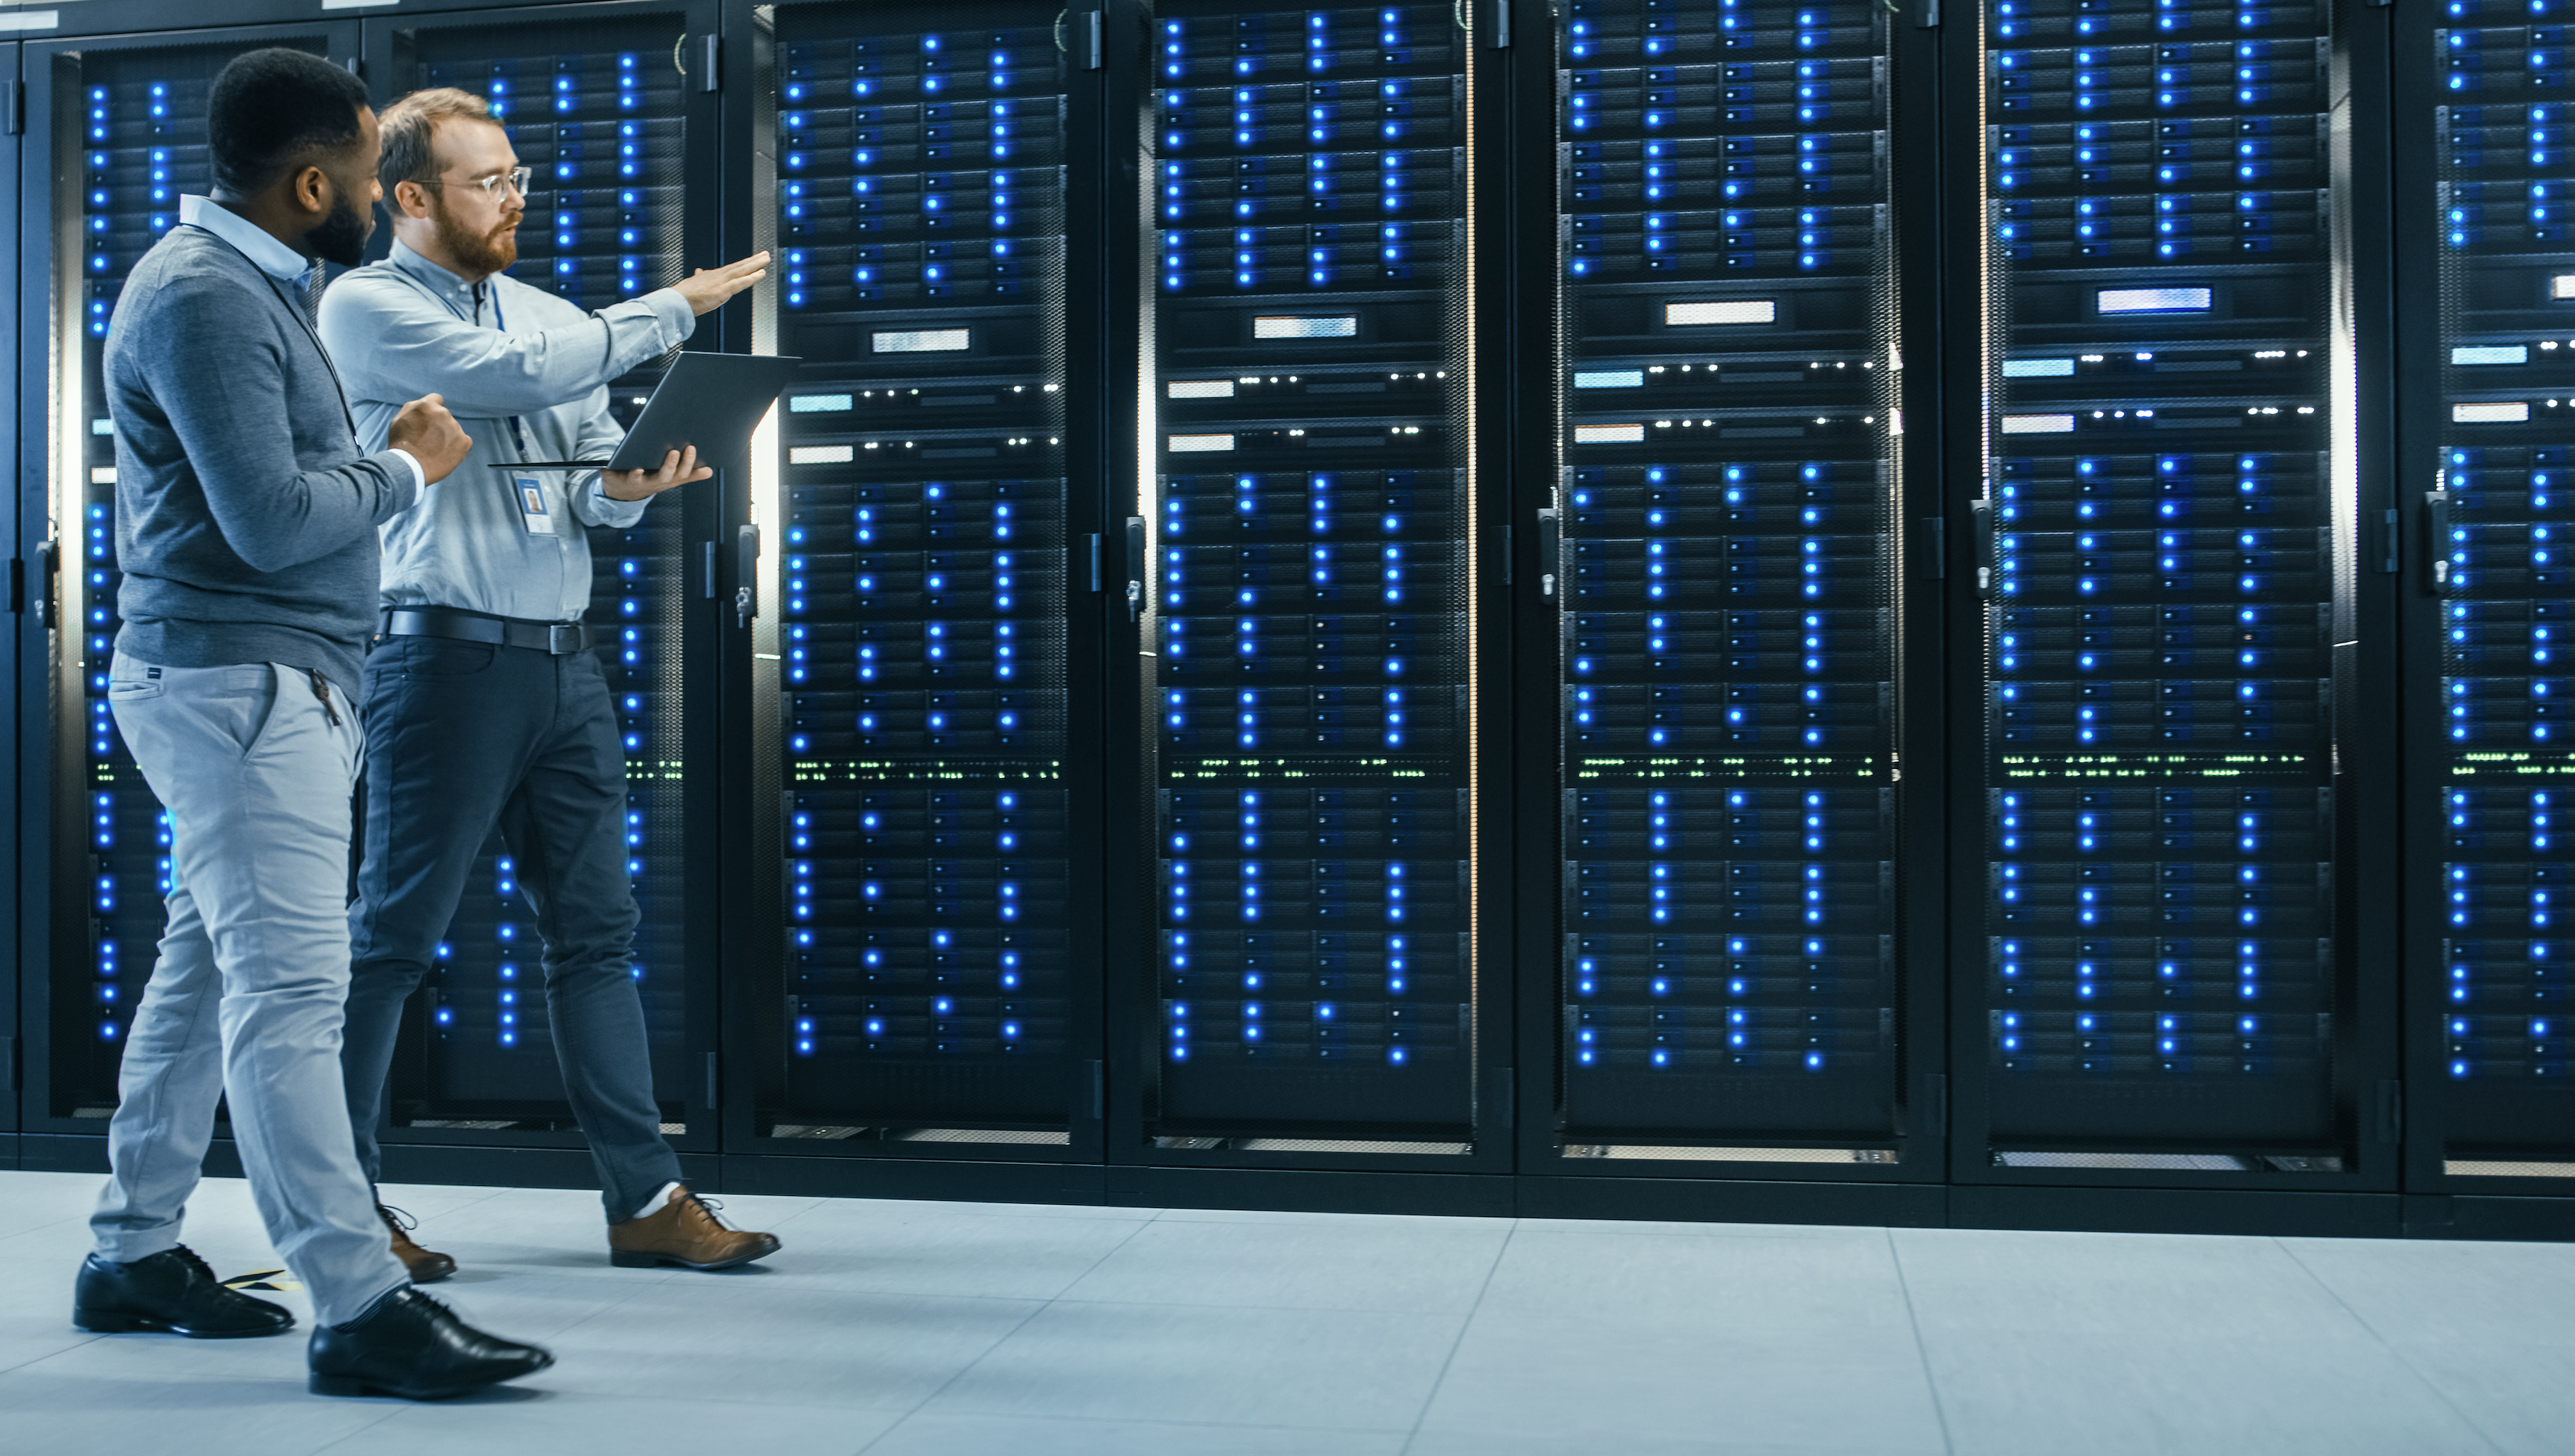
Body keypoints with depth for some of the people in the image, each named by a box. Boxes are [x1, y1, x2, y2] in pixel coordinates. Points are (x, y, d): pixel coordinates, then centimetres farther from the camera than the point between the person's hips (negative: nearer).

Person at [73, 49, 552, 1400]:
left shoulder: (250, 283, 18)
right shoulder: (201, 296, -15)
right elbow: (270, 518, -21)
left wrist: (386, 455, 9)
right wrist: (405, 471, -7)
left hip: (267, 681, 11)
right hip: (233, 680, -11)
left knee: (209, 969, 15)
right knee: (289, 989, -12)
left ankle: (134, 1254, 25)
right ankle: (358, 1310, -11)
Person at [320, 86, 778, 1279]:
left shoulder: (552, 314, 18)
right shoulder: (366, 307, -2)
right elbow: (520, 376, -17)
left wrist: (624, 489, -9)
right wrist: (675, 309, -9)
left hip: (564, 658, 6)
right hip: (445, 652, -6)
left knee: (596, 929, 6)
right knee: (393, 932, 0)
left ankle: (646, 1199, 10)